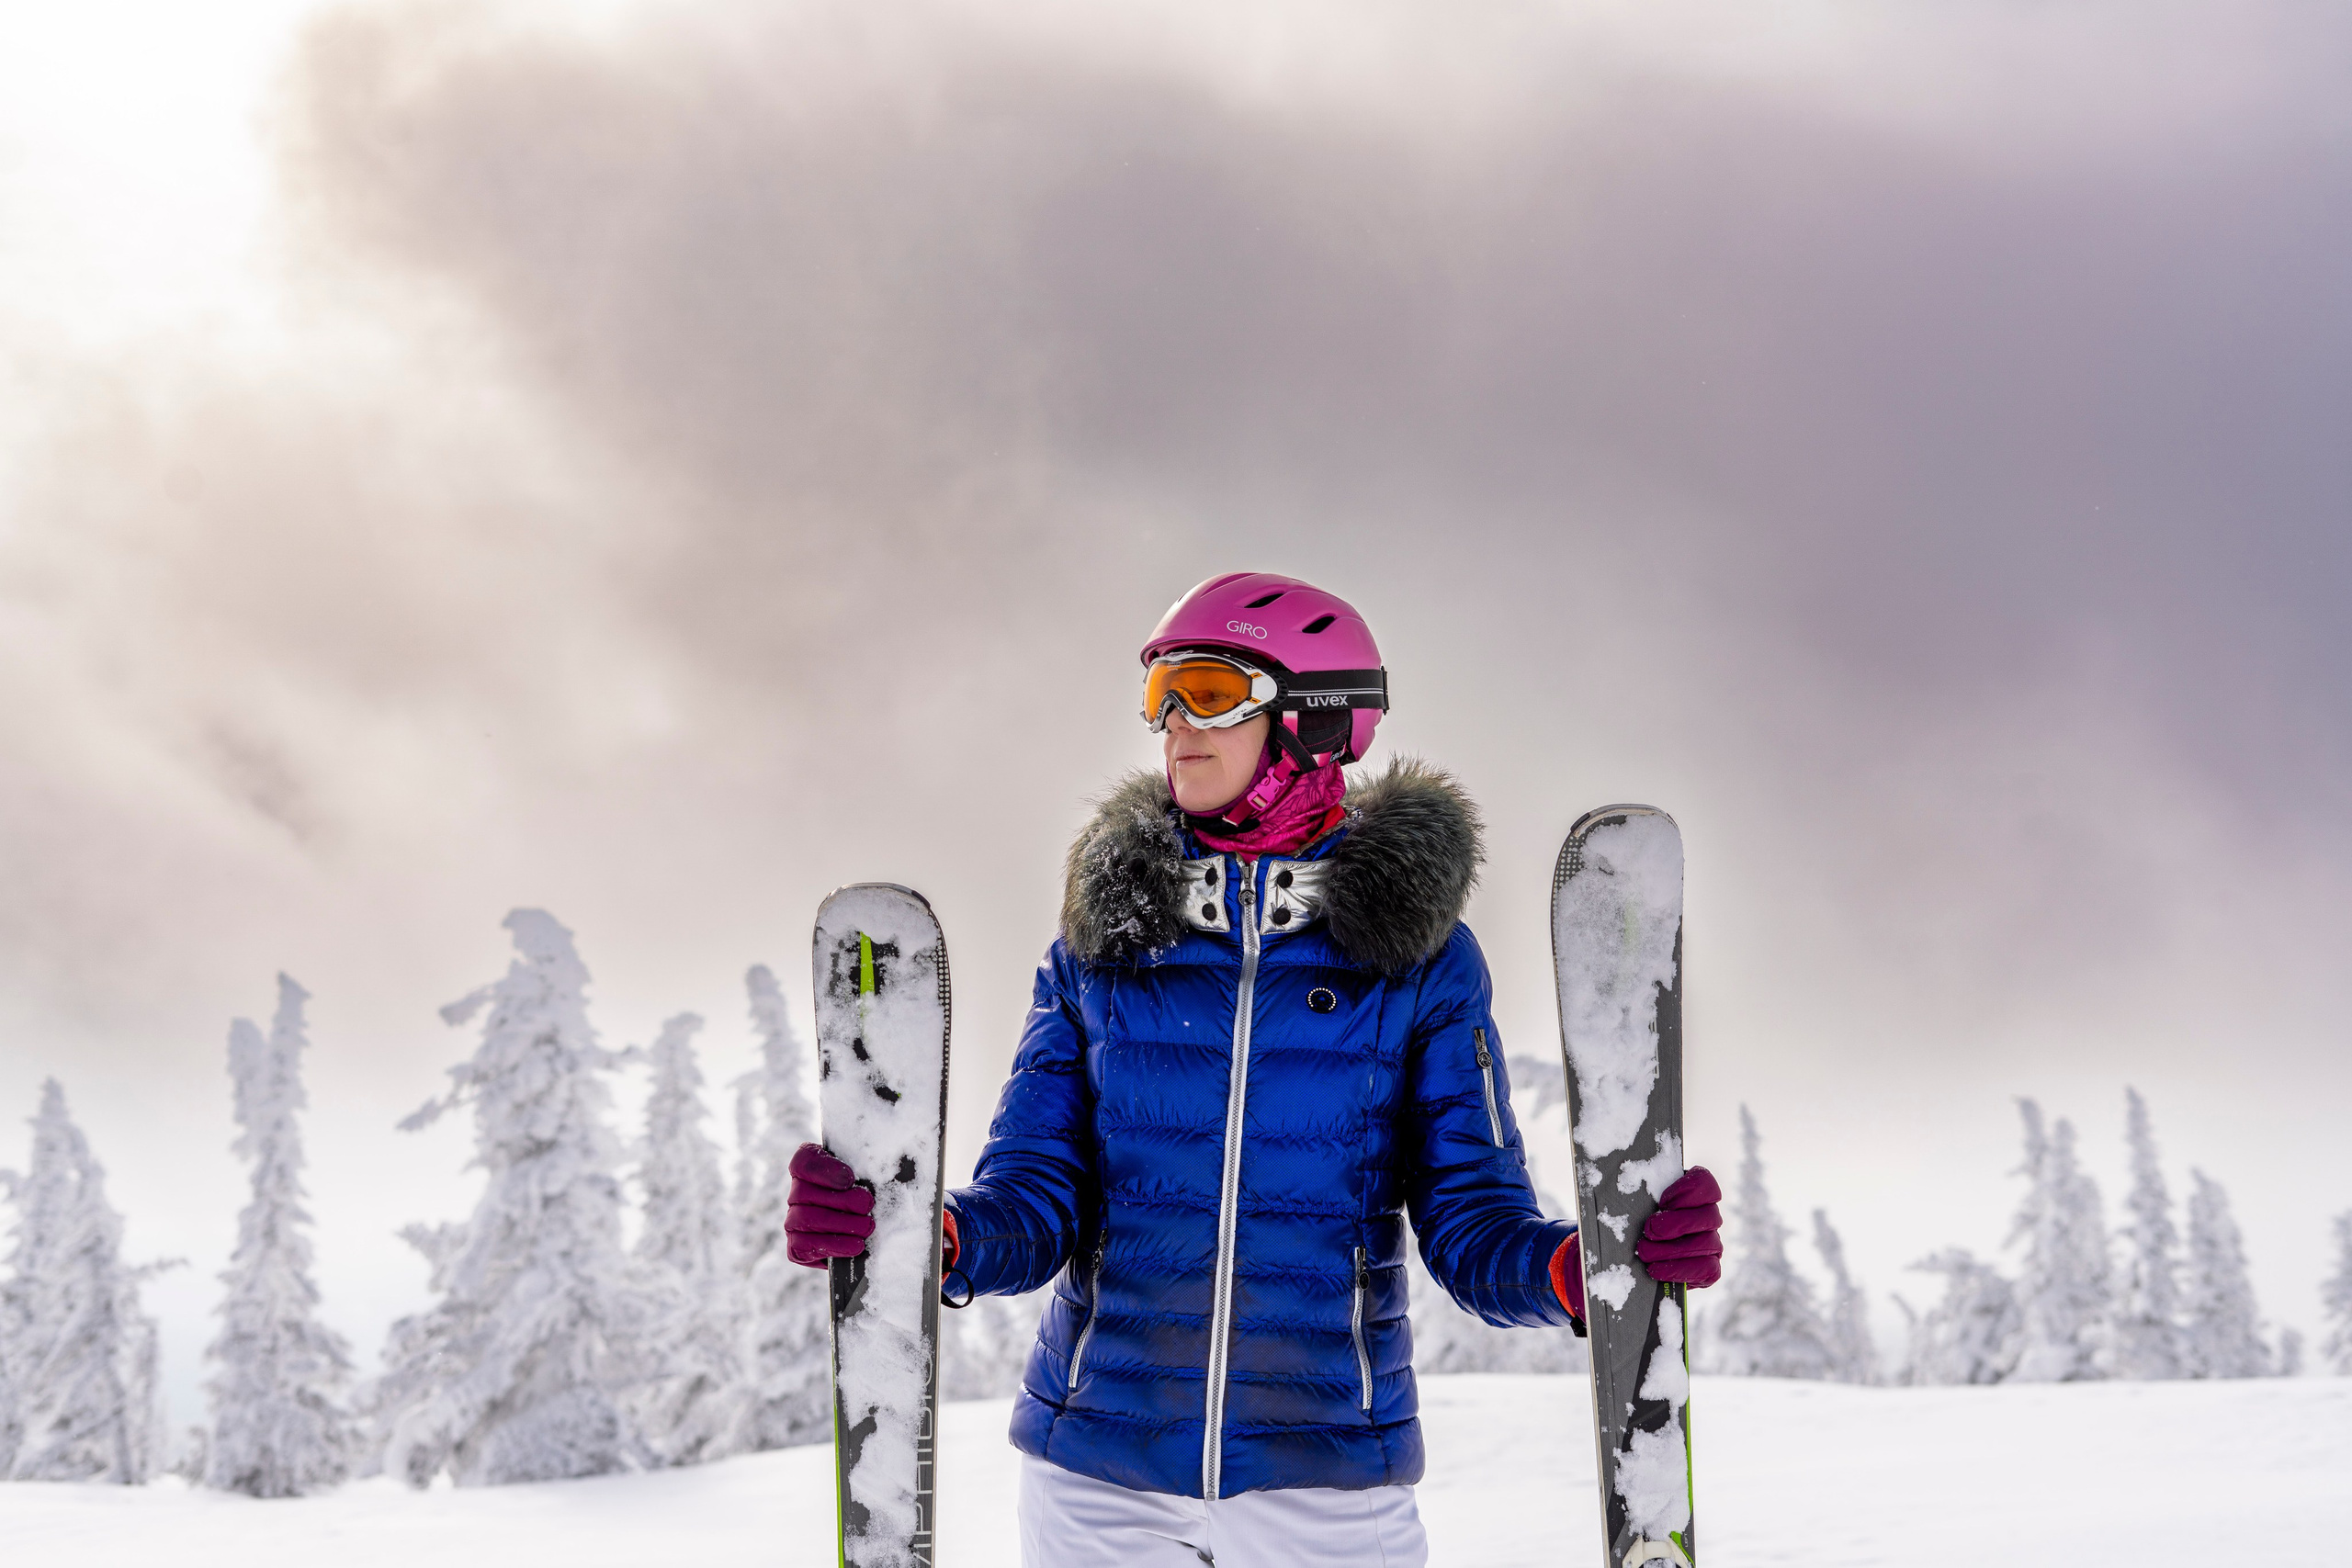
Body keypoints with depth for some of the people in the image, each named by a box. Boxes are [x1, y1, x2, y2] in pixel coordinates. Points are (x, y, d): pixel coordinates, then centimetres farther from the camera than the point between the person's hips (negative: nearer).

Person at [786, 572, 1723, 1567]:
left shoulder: (1418, 953, 0)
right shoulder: (1100, 946, 4)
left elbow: (1472, 1225, -2)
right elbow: (1033, 1205, 0)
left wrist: (1580, 1263, -24)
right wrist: (930, 1235, -23)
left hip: (1326, 1485, -1)